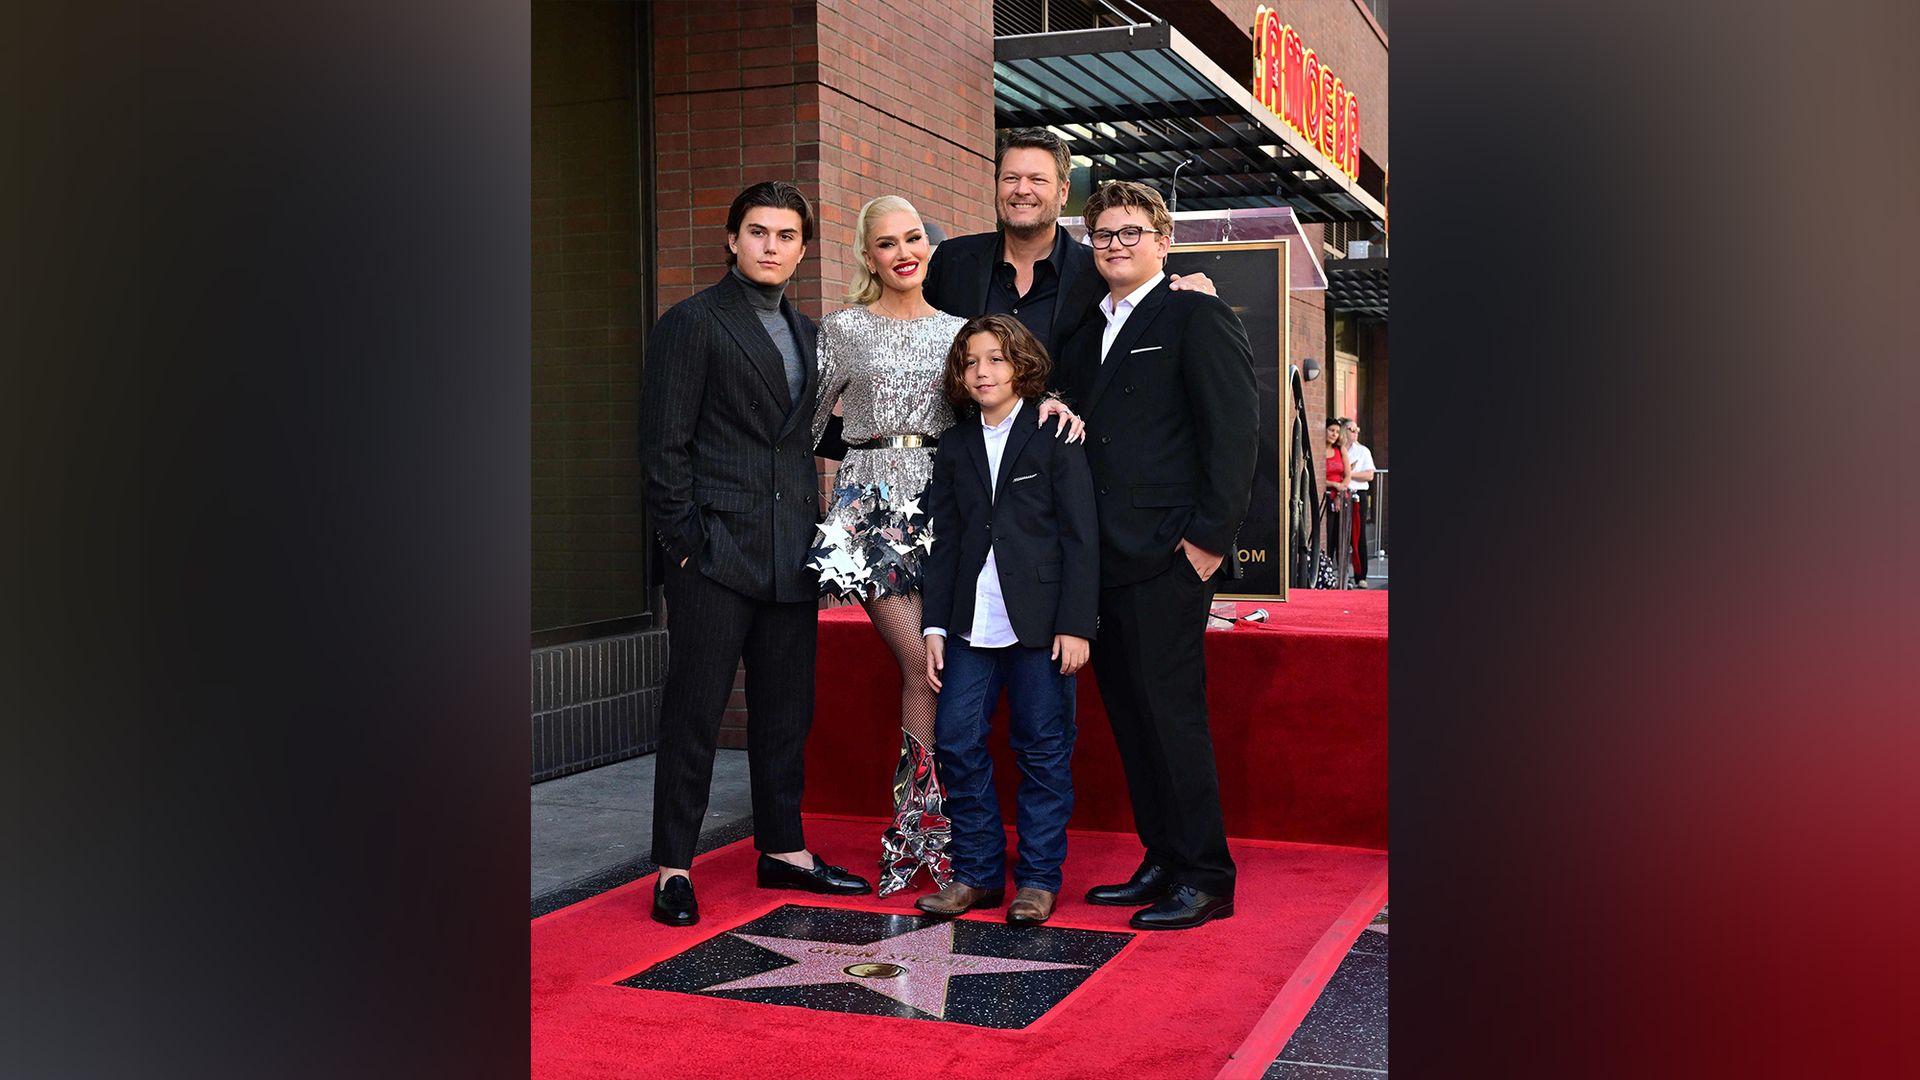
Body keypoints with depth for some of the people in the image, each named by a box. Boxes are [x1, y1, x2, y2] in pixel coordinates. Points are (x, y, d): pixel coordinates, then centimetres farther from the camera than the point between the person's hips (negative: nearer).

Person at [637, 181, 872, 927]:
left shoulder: (803, 331, 17)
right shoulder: (691, 322, -4)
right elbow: (664, 444, -8)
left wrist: (810, 531, 11)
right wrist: (684, 540, -13)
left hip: (790, 556, 7)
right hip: (716, 553, -7)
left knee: (786, 712, 12)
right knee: (694, 712, -2)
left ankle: (783, 852, 23)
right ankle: (673, 868, 7)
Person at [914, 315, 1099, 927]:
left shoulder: (1055, 437, 0)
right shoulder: (955, 448, 14)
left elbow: (1081, 536, -4)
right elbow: (945, 542, 14)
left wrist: (1075, 624, -10)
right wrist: (935, 625, 6)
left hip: (1039, 622, -4)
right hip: (972, 624, 4)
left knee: (1043, 749, 2)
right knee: (956, 742, 0)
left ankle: (1038, 877, 13)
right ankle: (977, 872, 14)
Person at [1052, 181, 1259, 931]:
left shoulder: (1198, 317, -2)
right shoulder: (1084, 333, 19)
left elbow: (1235, 433, -9)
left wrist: (1208, 537, -14)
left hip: (1166, 559, -7)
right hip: (1102, 560, 7)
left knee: (1169, 714, -6)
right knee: (1129, 716, 10)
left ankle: (1205, 877, 4)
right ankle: (1163, 862, 20)